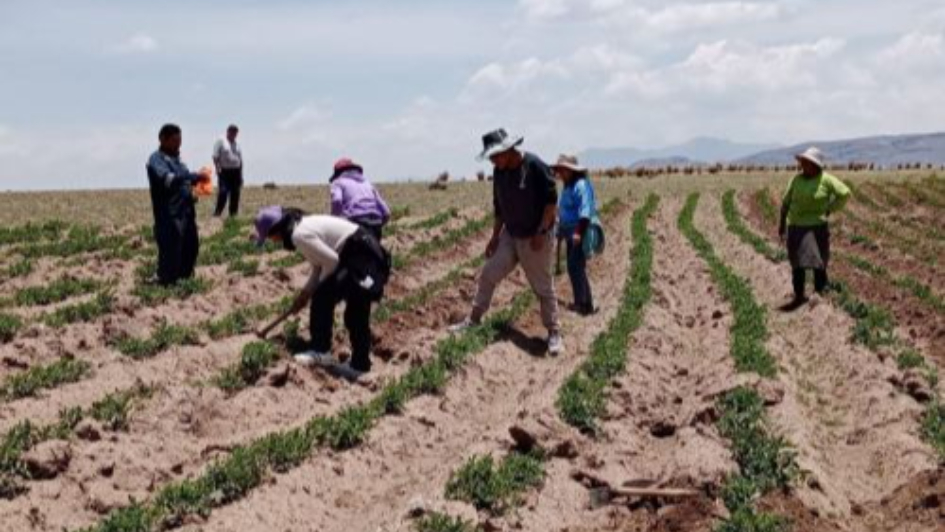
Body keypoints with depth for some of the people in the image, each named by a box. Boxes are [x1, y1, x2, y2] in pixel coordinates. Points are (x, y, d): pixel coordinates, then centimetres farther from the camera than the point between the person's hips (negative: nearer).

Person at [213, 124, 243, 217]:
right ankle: (218, 212, -10)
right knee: (223, 191, -14)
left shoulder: (237, 145, 18)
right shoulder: (221, 142, 2)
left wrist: (241, 175, 14)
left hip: (236, 172, 5)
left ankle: (234, 213, 9)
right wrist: (218, 168, -16)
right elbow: (215, 157, -3)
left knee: (235, 194, 4)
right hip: (225, 171, -5)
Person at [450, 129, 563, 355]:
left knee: (543, 287, 1)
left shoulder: (535, 166, -19)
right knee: (488, 275, 7)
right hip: (510, 235, 7)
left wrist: (541, 232, -19)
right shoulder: (499, 172, 2)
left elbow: (551, 200, -17)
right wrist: (495, 236, 11)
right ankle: (474, 319, 20)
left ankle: (554, 333, 13)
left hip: (536, 238, -7)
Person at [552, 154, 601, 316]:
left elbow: (585, 211, -24)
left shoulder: (581, 185, -16)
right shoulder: (567, 186, 15)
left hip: (581, 233, -10)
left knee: (576, 267, -13)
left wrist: (579, 232, -30)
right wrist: (561, 230, 24)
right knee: (573, 268, 14)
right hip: (571, 233, 10)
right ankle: (580, 303, 22)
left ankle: (585, 305, -10)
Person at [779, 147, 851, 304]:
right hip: (795, 226, 4)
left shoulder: (825, 179, -6)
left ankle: (820, 294, 6)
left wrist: (830, 210, -5)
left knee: (818, 262, -3)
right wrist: (782, 223, 7)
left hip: (817, 226, -4)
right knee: (797, 263, 8)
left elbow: (845, 193, -5)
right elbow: (786, 201, 10)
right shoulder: (797, 179, 5)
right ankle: (799, 296, 17)